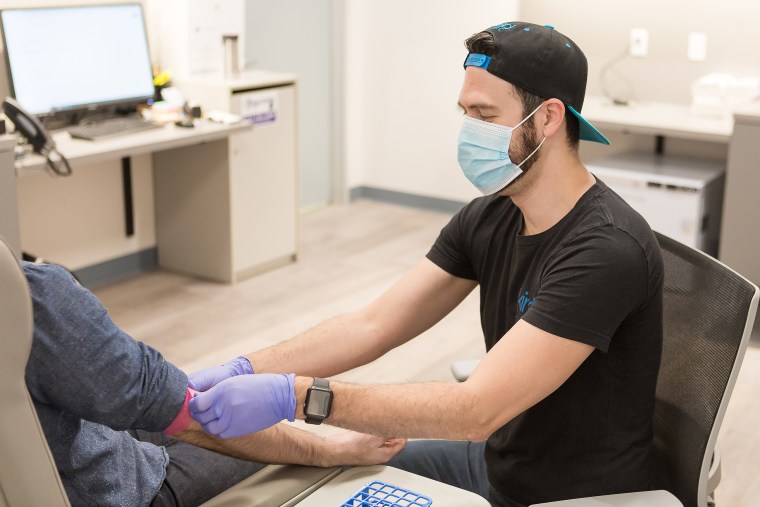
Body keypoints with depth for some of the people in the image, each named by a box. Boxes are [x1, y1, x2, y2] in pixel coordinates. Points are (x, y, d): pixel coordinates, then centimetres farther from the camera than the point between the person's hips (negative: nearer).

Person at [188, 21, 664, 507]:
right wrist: (243, 371, -17)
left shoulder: (606, 251, -29)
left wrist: (297, 395, -36)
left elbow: (476, 411, -33)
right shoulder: (488, 219, -4)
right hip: (499, 461, 7)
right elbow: (372, 325, -5)